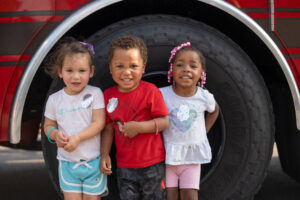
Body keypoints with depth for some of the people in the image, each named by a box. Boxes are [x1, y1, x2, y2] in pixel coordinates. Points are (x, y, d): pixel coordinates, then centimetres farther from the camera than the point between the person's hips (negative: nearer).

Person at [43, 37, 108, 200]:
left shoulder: (94, 93, -7)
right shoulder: (55, 99, 0)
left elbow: (99, 122, -11)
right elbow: (48, 126, 9)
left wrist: (77, 138, -23)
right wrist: (55, 134, -14)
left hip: (93, 162, -2)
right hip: (67, 163, 2)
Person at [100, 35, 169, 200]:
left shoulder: (150, 91, -11)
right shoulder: (108, 96, 1)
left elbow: (164, 121, -11)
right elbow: (109, 128, 7)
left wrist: (139, 127, -23)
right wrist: (104, 155, -2)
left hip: (152, 164, -3)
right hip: (124, 166, 4)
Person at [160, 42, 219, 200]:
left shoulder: (205, 97, -6)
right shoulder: (162, 95, -12)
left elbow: (214, 111, 17)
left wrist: (204, 131, 9)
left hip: (192, 157, 1)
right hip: (167, 155, -1)